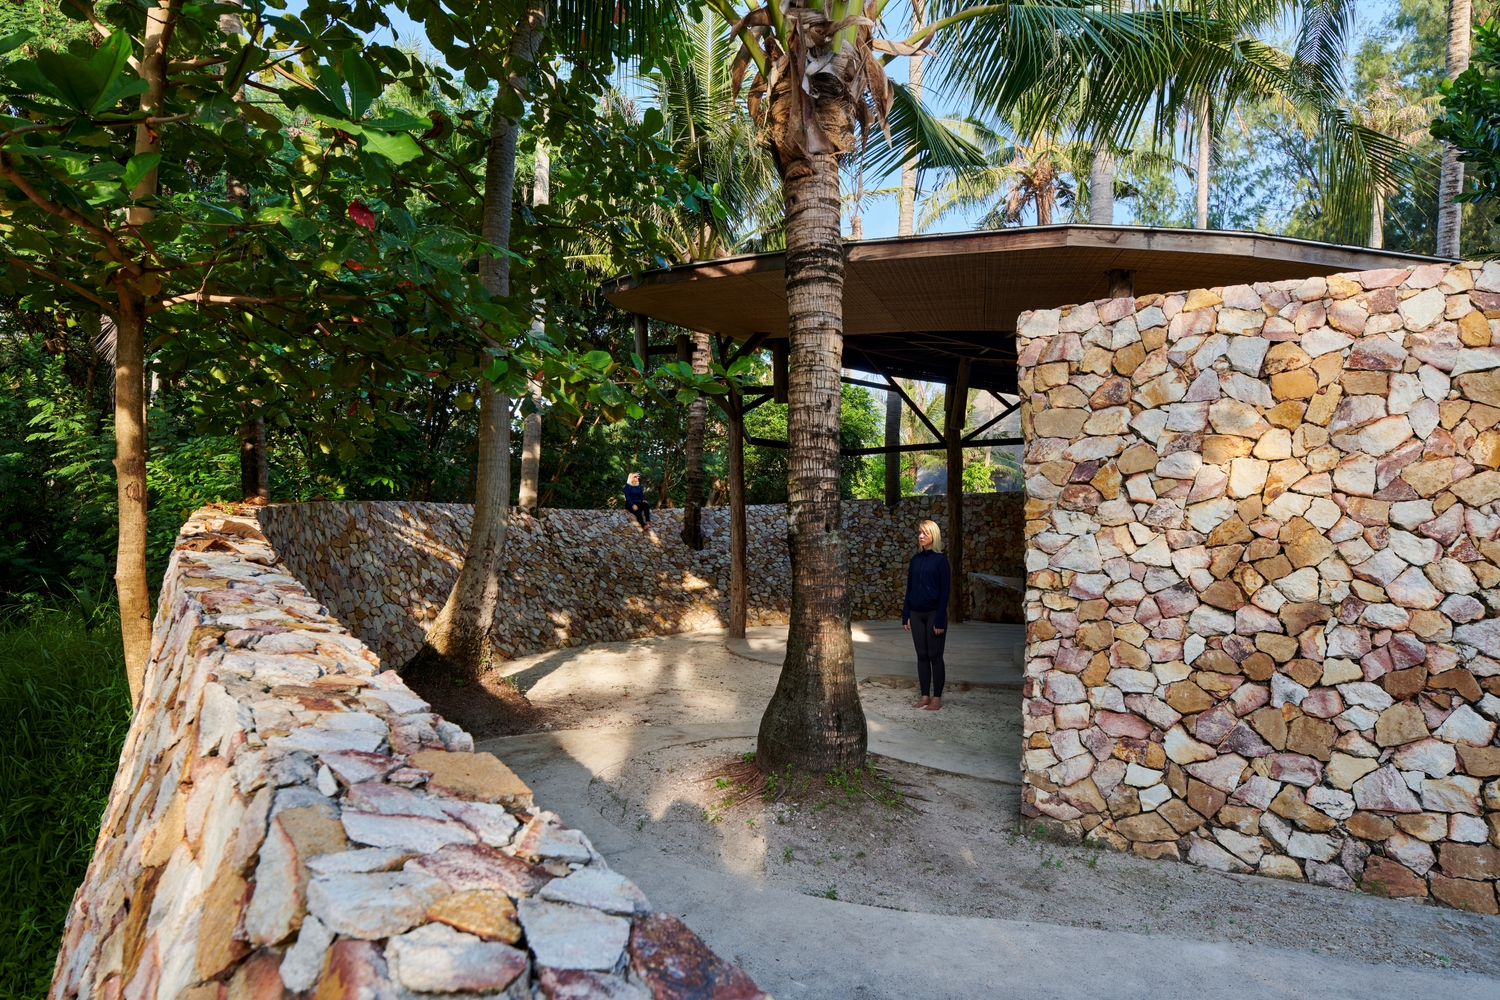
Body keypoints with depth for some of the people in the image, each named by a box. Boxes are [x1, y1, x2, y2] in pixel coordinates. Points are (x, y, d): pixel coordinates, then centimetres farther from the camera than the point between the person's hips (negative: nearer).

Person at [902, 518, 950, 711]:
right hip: (916, 614, 5)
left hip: (934, 613, -5)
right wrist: (906, 615, 7)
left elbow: (944, 591, -10)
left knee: (935, 656, 1)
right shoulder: (915, 560, 8)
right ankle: (925, 696, 17)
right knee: (922, 655, 9)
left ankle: (937, 698, 10)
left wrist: (940, 620, -14)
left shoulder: (940, 560, -7)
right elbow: (909, 588, 12)